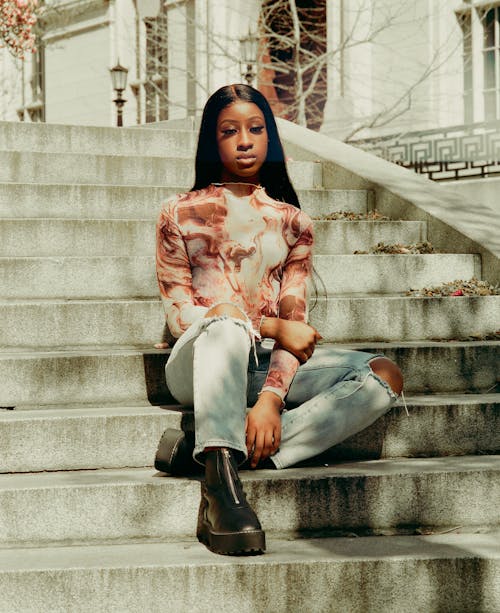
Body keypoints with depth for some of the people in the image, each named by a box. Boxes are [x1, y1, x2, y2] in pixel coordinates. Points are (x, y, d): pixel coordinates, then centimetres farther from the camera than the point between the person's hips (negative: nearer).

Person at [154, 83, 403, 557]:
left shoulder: (291, 221, 15)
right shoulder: (180, 214, 9)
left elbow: (295, 319, 2)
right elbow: (179, 315, 0)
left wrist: (272, 397, -17)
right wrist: (272, 327, -10)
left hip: (267, 363, 4)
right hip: (198, 365, -3)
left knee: (384, 376, -22)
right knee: (226, 322, -38)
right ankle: (221, 486, -51)